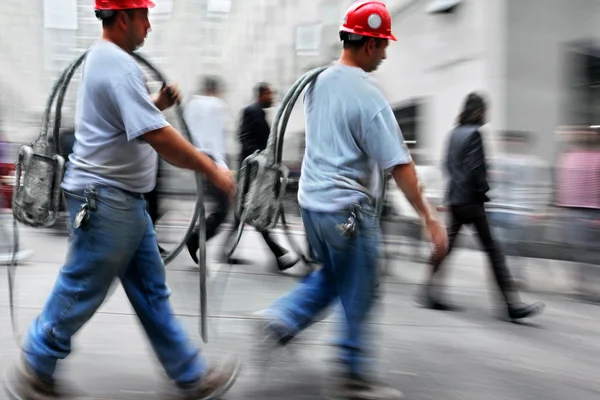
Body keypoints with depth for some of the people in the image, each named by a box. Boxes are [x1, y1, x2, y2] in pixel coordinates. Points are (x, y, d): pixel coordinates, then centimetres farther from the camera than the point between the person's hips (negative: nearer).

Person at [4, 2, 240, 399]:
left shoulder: (103, 57, 14)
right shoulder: (119, 65, -20)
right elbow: (158, 137, -26)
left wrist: (159, 103, 6)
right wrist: (213, 170, -18)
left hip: (124, 199, 11)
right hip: (106, 199, -11)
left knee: (151, 291, 13)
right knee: (80, 292, 3)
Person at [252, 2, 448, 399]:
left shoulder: (318, 82, 6)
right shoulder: (368, 96, -19)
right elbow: (399, 165, -20)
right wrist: (430, 217, -16)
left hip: (312, 200, 8)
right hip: (348, 209, -8)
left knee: (331, 277, 26)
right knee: (358, 295, 6)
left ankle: (281, 320, 10)